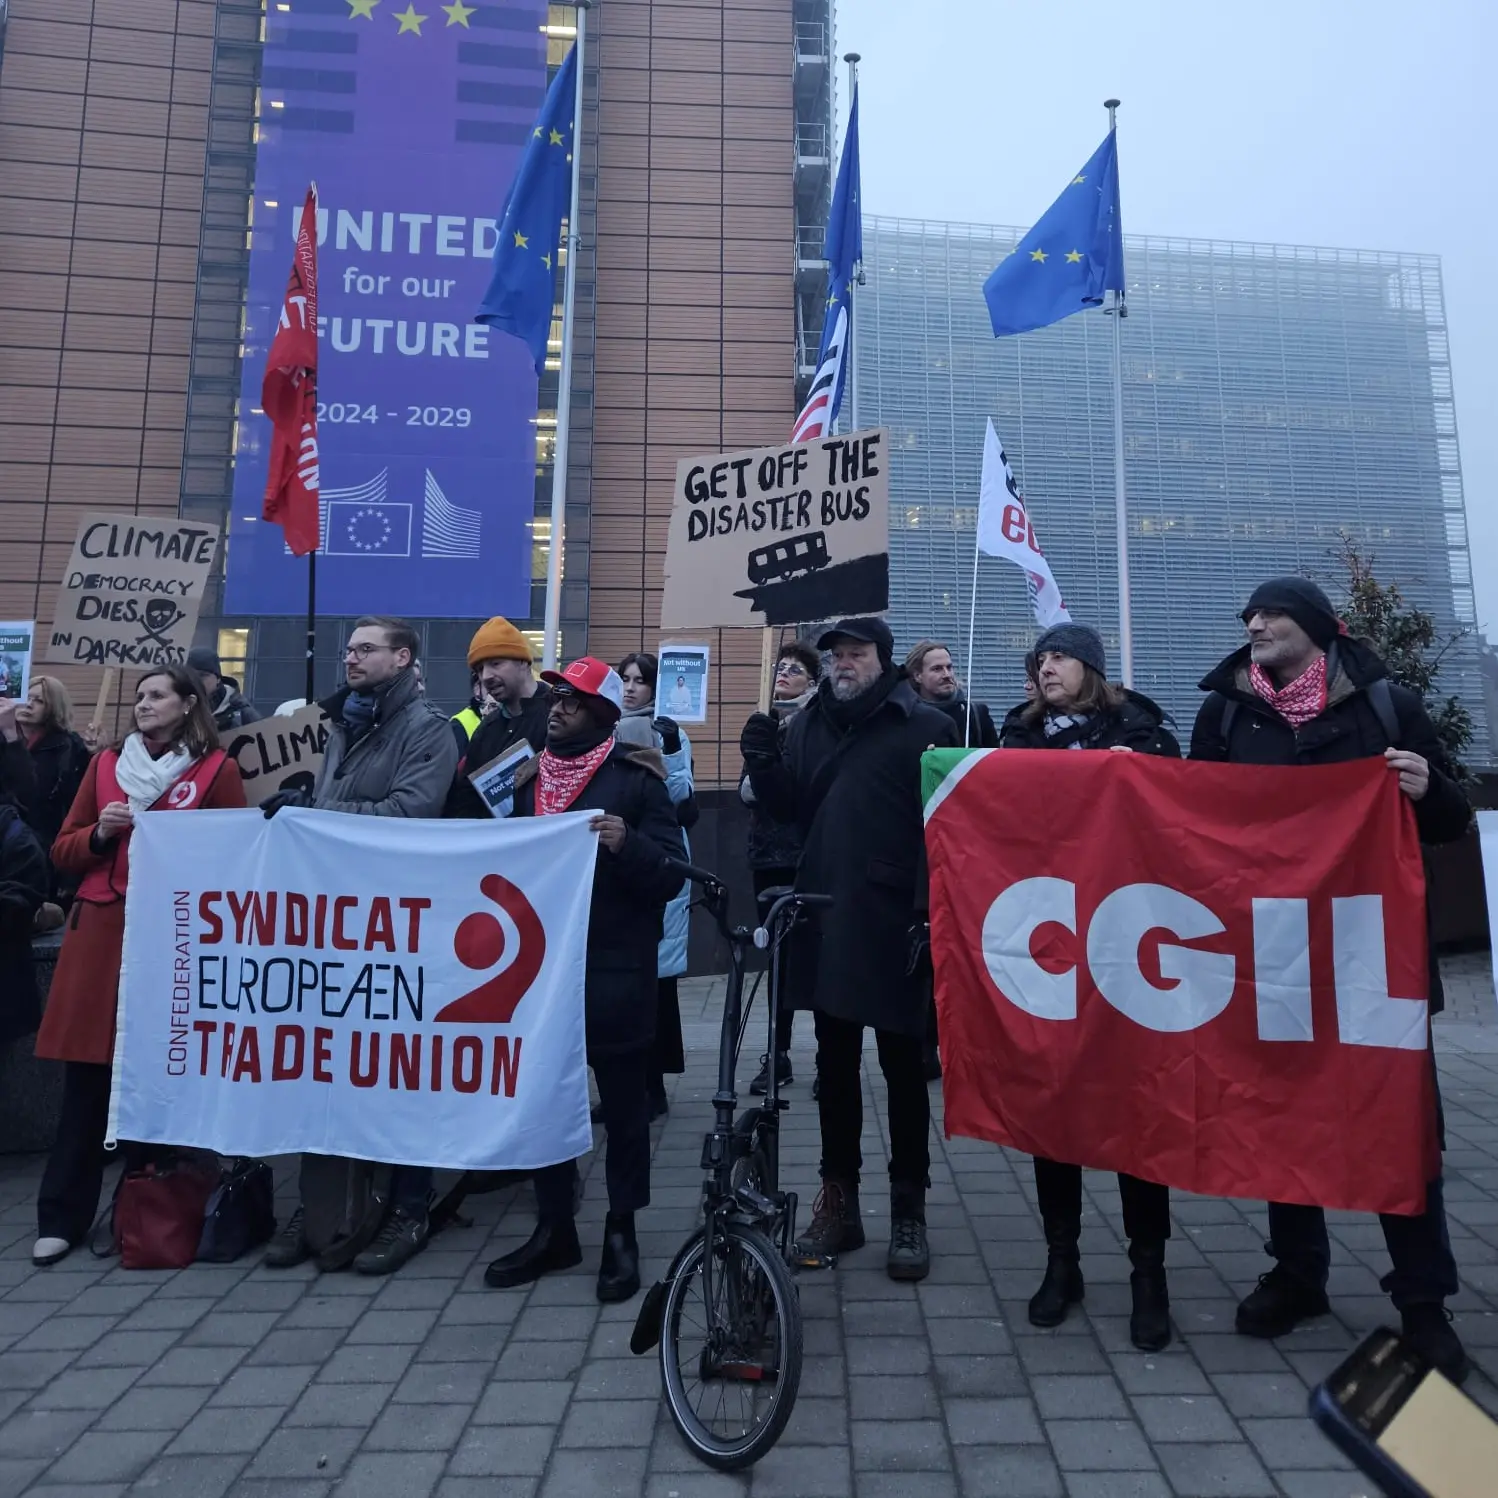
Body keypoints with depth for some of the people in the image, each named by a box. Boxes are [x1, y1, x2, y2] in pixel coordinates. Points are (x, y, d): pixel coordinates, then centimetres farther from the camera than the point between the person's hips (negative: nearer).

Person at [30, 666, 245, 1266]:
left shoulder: (218, 770, 2)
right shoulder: (106, 762, 14)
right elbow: (63, 851, 16)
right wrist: (100, 833, -3)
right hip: (98, 930, 3)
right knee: (86, 1076, 3)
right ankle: (62, 1217, 14)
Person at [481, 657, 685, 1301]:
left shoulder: (635, 778, -6)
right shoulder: (529, 778, 10)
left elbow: (672, 873, -11)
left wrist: (628, 845, -28)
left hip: (614, 971, -5)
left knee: (622, 1103, 7)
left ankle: (621, 1232, 22)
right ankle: (553, 1228, 28)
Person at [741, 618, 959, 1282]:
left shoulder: (925, 727, -4)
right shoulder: (808, 724, 11)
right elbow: (789, 808, 13)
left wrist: (928, 912, -16)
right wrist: (764, 765, -5)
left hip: (891, 926, -4)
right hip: (823, 922, 5)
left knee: (902, 1067, 8)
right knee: (835, 1064, 14)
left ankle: (908, 1210, 22)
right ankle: (838, 1199, 27)